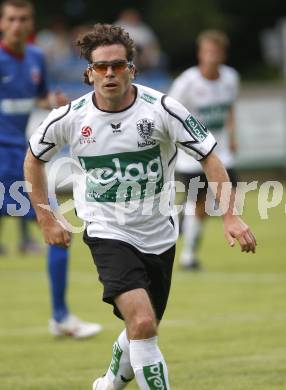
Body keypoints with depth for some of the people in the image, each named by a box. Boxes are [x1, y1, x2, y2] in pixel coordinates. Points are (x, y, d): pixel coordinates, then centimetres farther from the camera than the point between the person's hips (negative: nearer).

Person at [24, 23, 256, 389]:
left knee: (143, 328, 17)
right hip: (107, 233, -2)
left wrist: (230, 216, -15)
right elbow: (33, 159, 9)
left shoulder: (162, 109, -13)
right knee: (142, 323, -24)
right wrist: (46, 219, 9)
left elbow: (208, 156, -7)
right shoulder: (70, 118, -10)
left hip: (159, 234, 2)